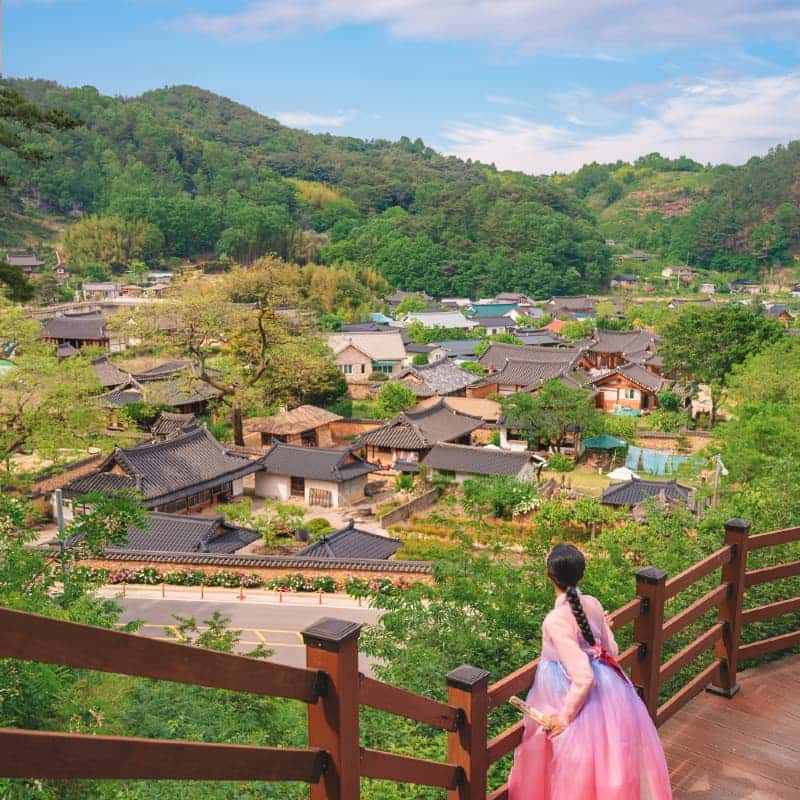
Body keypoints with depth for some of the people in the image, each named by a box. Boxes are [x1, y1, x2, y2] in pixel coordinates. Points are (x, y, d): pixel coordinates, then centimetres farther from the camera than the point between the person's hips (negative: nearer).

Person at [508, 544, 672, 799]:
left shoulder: (555, 621, -28)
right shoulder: (593, 604, -8)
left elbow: (583, 677, -27)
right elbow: (611, 650, 5)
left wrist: (564, 716, -15)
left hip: (578, 698, -6)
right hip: (608, 689, 7)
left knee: (579, 775, 15)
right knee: (608, 763, 26)